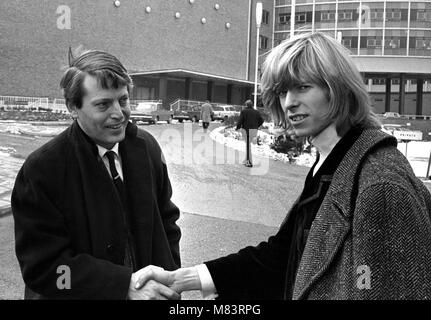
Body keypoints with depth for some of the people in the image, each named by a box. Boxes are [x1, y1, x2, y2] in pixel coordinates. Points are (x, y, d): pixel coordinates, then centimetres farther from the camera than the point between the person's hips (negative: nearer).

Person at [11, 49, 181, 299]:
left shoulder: (147, 147, -7)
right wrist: (124, 284, -26)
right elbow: (43, 266, -19)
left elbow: (166, 219, 3)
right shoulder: (40, 171, -20)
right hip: (84, 293, -3)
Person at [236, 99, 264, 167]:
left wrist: (237, 127, 5)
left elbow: (240, 121, -10)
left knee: (248, 146, -2)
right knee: (248, 144, 18)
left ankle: (249, 162, -3)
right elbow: (261, 120, 8)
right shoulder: (256, 112, 9)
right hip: (254, 130, 5)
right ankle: (246, 160, 22)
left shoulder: (244, 111, -5)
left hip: (247, 130, -5)